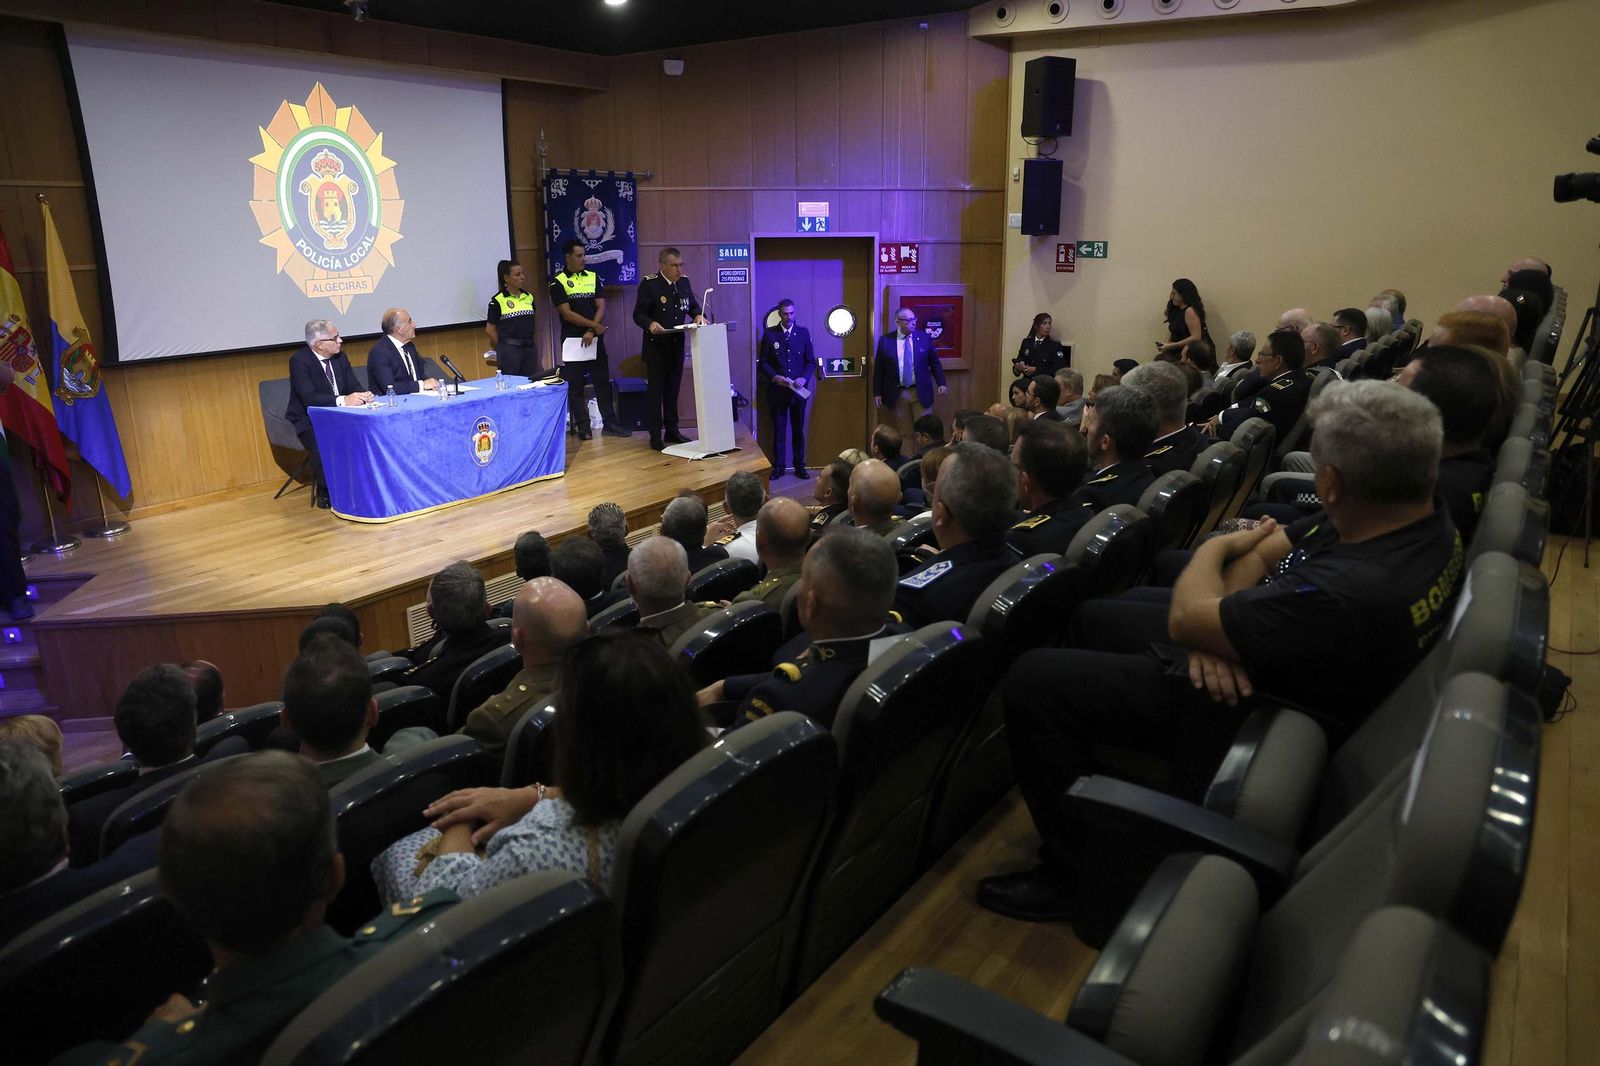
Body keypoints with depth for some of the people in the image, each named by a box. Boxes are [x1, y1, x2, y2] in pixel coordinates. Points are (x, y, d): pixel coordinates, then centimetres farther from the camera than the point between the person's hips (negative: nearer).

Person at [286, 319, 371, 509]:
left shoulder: (340, 357, 7)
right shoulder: (299, 360, -14)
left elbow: (354, 386, 7)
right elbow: (309, 398, -26)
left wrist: (364, 395, -19)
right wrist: (343, 400, -37)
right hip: (309, 421, -6)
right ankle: (325, 493, -11)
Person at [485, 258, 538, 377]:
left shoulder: (529, 297, 10)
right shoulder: (497, 300, -6)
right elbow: (490, 329, -1)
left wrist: (528, 342, 16)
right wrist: (503, 347, 6)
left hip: (529, 348, 5)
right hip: (510, 349, -5)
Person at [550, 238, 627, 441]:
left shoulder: (593, 277, 8)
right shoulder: (558, 282, -4)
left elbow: (601, 307, 2)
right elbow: (566, 313, -11)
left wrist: (591, 331, -11)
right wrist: (594, 325, -13)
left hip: (594, 338, 3)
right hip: (572, 339, -3)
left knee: (603, 382, 5)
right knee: (575, 386, 1)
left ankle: (609, 424, 10)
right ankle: (583, 427, 8)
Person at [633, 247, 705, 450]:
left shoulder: (684, 282, 5)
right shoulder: (649, 284, -12)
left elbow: (693, 305, 15)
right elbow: (638, 314, -13)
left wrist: (698, 315, -7)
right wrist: (650, 324, -33)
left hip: (677, 344, 6)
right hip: (656, 346, -5)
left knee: (673, 390, 13)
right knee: (655, 391, 1)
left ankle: (672, 431, 23)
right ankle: (655, 436, 5)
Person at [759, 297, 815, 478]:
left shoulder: (803, 333, 5)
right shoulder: (769, 333, 1)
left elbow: (811, 361, 5)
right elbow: (762, 362, 1)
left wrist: (804, 378, -12)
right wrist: (774, 377, -15)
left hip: (798, 390, 1)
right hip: (777, 390, -1)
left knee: (798, 429, 7)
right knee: (778, 430, 5)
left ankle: (800, 466, 15)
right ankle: (778, 467, 13)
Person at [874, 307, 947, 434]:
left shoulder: (924, 338, 0)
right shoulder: (885, 341, -2)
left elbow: (935, 364, 7)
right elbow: (879, 369, 1)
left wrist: (941, 384, -4)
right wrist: (877, 393, -1)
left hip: (921, 393, 0)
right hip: (898, 394, 0)